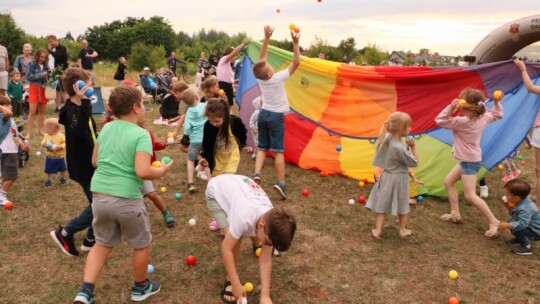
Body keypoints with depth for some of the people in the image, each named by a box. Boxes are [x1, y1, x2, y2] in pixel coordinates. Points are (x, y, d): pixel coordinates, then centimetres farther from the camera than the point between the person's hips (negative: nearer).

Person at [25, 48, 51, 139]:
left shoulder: (45, 65, 6)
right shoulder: (31, 64, -4)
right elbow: (29, 76, -12)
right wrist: (41, 75, -19)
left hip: (44, 89, 4)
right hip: (34, 89, -4)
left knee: (42, 111, 11)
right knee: (32, 112, -6)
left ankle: (40, 130, 22)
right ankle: (28, 133, -2)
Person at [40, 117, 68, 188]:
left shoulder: (61, 136, -17)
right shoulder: (46, 135, -4)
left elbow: (65, 144, -16)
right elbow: (43, 142, 5)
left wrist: (59, 147, -30)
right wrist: (43, 144, -18)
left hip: (59, 157, -2)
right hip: (50, 157, 3)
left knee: (62, 169, 15)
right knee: (47, 170, 7)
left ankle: (63, 179, 35)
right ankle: (47, 181, 22)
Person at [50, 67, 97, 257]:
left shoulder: (79, 108, 6)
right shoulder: (72, 111, -24)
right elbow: (78, 132, -47)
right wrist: (84, 103, -51)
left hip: (89, 165, 10)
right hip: (83, 168, -10)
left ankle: (91, 239, 29)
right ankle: (64, 233, 10)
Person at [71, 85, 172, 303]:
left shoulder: (106, 128, 7)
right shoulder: (141, 134, -13)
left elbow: (95, 161, 16)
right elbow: (142, 171, -24)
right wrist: (161, 171, -6)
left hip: (99, 196, 6)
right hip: (127, 200, -6)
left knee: (102, 244, 23)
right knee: (141, 244, 18)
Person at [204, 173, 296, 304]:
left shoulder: (271, 221, -23)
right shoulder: (245, 217, -43)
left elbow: (266, 260, -18)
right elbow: (226, 248, -33)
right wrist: (236, 285, -29)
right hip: (216, 190, -5)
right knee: (234, 238, -23)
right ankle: (230, 281, -5)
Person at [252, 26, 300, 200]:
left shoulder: (260, 78, -4)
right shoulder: (278, 78, -18)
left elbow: (262, 58, 8)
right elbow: (296, 63, -15)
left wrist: (267, 38, 7)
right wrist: (295, 43, -15)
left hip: (263, 114, 5)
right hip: (276, 116, -5)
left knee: (262, 147, 11)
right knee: (278, 151, -5)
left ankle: (257, 174, -5)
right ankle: (281, 183, -7)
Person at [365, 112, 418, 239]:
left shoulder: (386, 138, -6)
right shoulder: (400, 148, -28)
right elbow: (414, 162, -18)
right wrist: (413, 147, -12)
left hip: (387, 176, 6)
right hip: (398, 179, -6)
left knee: (382, 204, 12)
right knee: (403, 205, 16)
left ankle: (377, 230, 14)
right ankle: (402, 230, 31)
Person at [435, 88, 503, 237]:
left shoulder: (462, 121, -26)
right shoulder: (483, 117, -2)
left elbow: (440, 120, -22)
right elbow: (498, 114, 16)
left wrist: (451, 107, -29)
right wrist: (496, 102, 6)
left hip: (470, 161, -10)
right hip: (470, 159, 10)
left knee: (470, 195, -6)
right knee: (448, 182, 18)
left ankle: (493, 222, 1)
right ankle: (455, 214, 25)